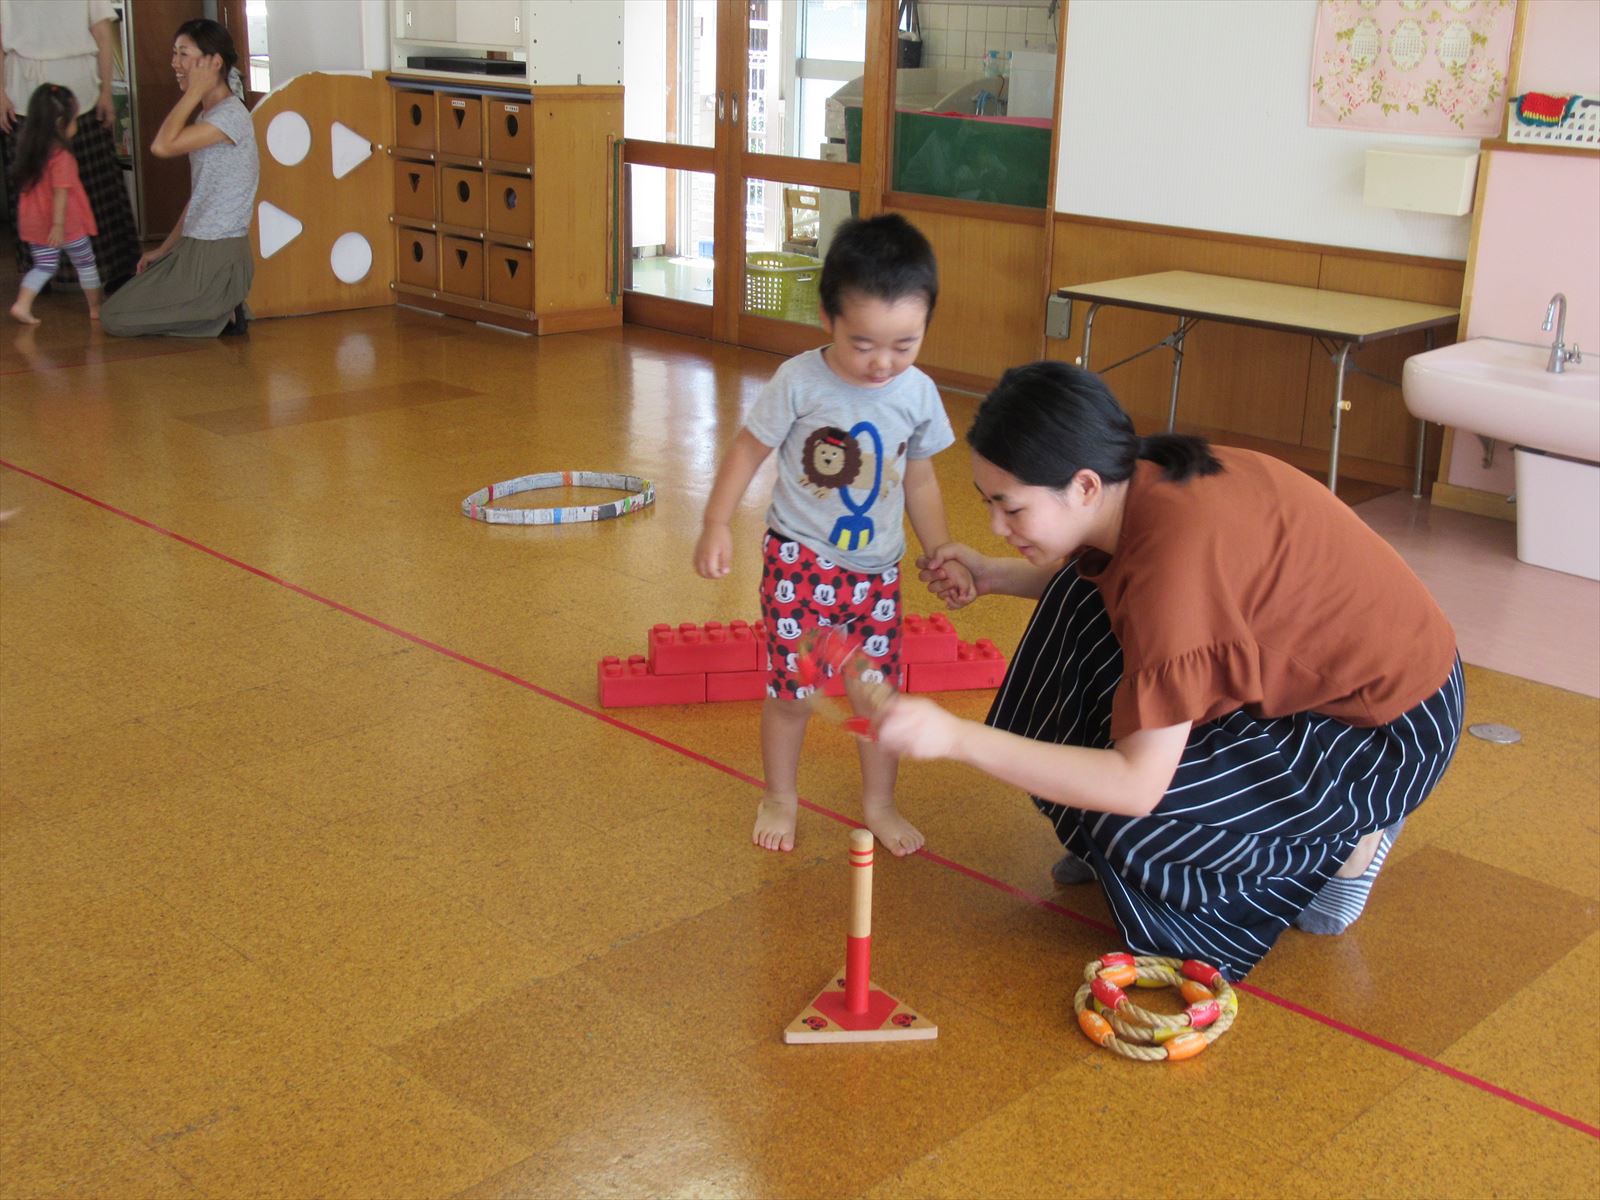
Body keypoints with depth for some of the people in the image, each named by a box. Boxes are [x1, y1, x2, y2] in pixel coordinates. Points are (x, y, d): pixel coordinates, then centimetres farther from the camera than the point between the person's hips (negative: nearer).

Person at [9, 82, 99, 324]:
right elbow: (60, 192, -24)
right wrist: (58, 225, -23)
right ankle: (96, 308, 23)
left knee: (44, 266, 13)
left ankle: (22, 304, -4)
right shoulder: (61, 155, -20)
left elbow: (25, 185, 11)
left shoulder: (29, 149, 3)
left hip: (35, 223, 6)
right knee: (85, 263, 12)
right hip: (68, 223, -6)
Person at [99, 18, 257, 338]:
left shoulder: (231, 115, -16)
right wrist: (164, 249, 16)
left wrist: (195, 90, -18)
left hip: (217, 255, -10)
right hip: (195, 248, 10)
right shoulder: (208, 117, 15)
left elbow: (163, 146, -27)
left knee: (113, 318, -5)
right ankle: (220, 308, 6)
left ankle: (221, 313, -4)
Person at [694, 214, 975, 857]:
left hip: (877, 570, 3)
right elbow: (748, 449, -5)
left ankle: (879, 803, 29)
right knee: (791, 690, 3)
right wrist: (716, 526, -9)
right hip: (801, 562, -3)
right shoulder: (800, 382, -16)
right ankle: (779, 798, 26)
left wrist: (944, 556, 10)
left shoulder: (918, 394, -4)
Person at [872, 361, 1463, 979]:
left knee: (1125, 822, -18)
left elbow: (1138, 785, -33)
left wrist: (956, 736, -36)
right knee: (1083, 606, -3)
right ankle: (1109, 845, 10)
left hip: (1391, 725, -8)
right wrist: (996, 575, -2)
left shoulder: (1176, 552, -36)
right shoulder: (1144, 480, -12)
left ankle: (1349, 839, 4)